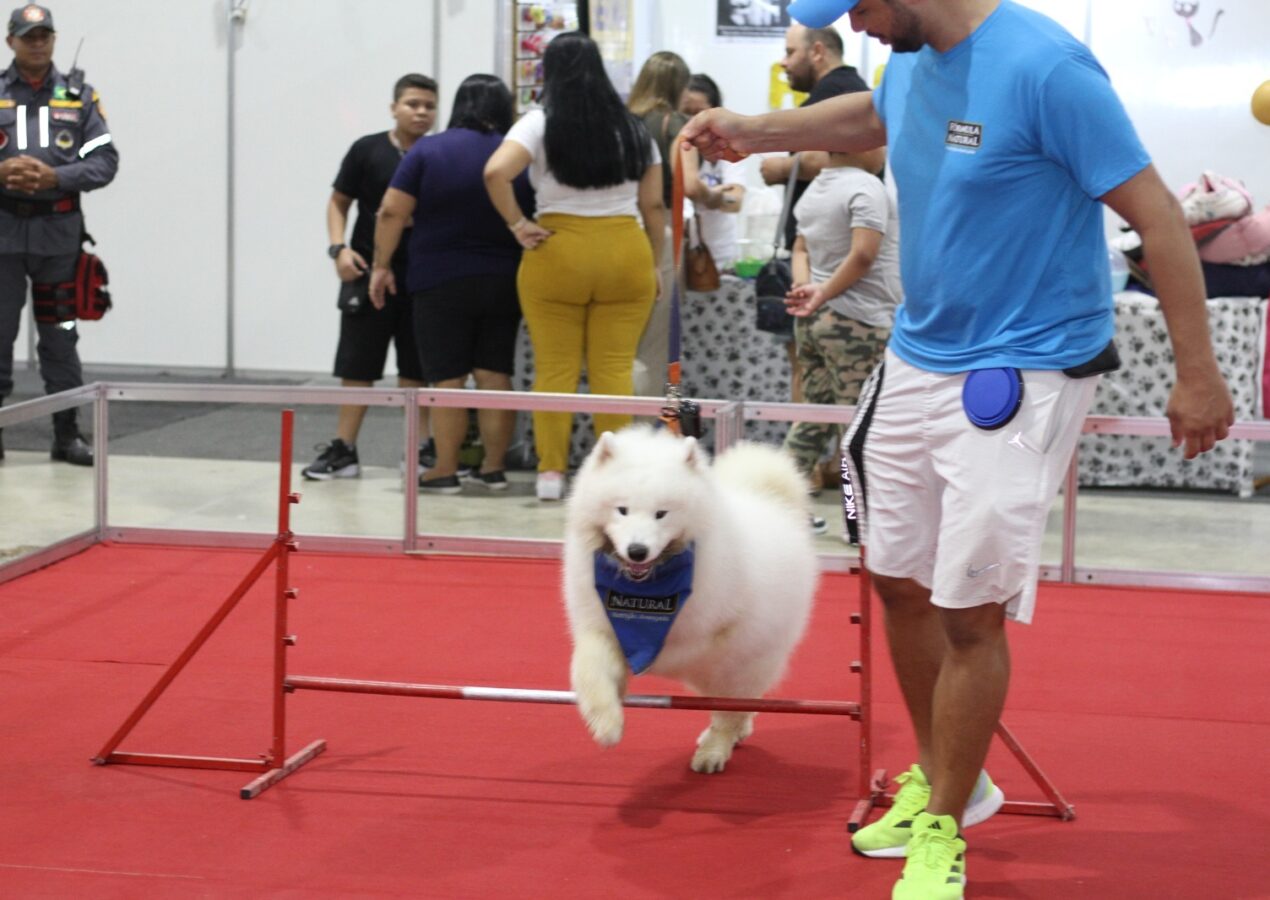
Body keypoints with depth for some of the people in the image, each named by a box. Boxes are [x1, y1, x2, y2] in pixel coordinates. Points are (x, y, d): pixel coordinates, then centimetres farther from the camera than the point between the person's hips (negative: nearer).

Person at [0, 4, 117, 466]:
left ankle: (67, 433, 14)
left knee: (60, 336, 6)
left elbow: (105, 160, 1)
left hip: (58, 232, 1)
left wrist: (55, 177, -13)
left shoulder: (79, 95, 6)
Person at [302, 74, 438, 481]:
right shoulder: (368, 151, -1)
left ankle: (422, 448, 16)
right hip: (368, 272, 0)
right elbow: (338, 203, 6)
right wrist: (340, 248, -8)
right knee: (357, 364, 4)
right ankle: (343, 450, 10)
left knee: (416, 368, 8)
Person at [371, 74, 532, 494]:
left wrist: (382, 265, 0)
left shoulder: (428, 151, -5)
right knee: (495, 376, 8)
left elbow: (392, 212, -8)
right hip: (504, 282, 3)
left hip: (441, 283, -3)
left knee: (447, 380, 1)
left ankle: (445, 471, 5)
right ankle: (493, 468, 12)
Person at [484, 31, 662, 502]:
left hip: (558, 254, -2)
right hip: (625, 251, 2)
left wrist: (518, 225, -8)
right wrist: (653, 265, 14)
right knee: (615, 367, 3)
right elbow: (653, 205, 7)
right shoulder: (633, 128, 8)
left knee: (555, 366, 3)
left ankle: (551, 471, 4)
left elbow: (495, 172, -19)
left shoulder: (540, 124, -3)